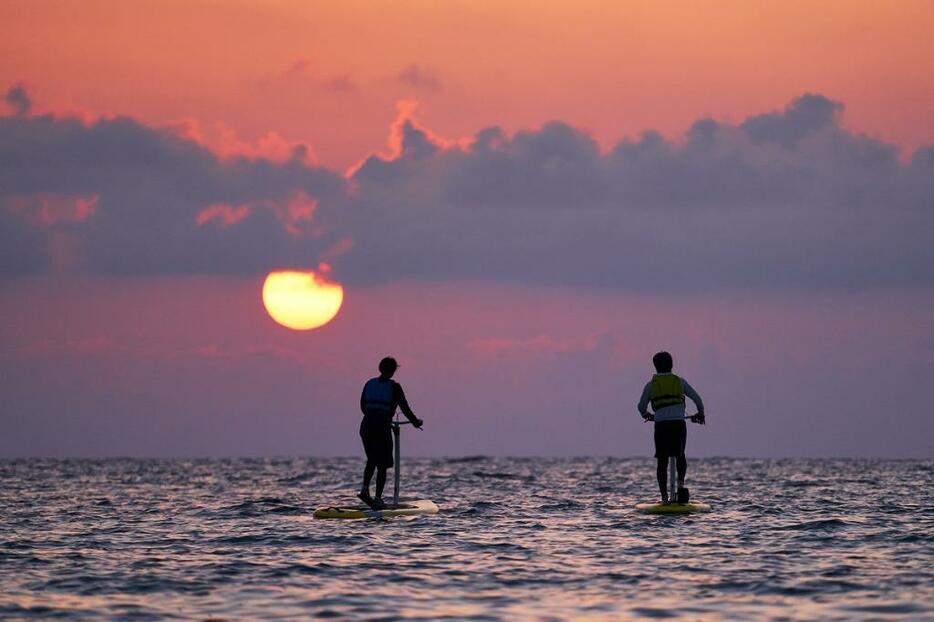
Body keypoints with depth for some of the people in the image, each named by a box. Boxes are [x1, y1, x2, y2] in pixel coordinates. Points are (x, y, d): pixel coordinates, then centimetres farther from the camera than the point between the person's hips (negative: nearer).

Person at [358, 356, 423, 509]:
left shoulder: (369, 384, 10)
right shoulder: (394, 387, -2)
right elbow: (404, 408, 0)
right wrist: (416, 422, 17)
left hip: (366, 426, 4)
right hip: (382, 428, -4)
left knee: (372, 460, 23)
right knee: (382, 465, 4)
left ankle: (365, 489, 6)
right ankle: (378, 499, 1)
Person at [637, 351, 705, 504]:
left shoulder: (651, 384, 10)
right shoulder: (680, 382, 11)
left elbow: (641, 406, 8)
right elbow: (697, 399, 9)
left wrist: (646, 415, 31)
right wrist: (700, 414, 27)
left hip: (661, 425, -1)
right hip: (679, 423, 1)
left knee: (662, 462, 6)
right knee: (680, 456, 22)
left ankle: (664, 497, 1)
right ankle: (681, 484, 0)